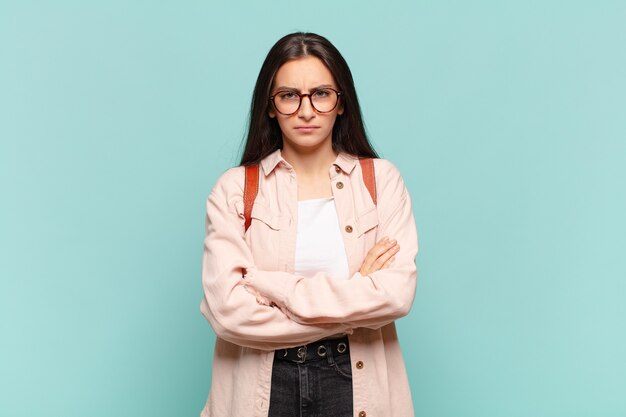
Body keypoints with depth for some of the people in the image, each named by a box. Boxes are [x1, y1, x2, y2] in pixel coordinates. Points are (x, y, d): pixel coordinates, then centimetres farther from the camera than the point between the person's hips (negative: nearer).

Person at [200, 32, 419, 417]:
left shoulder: (382, 180, -3)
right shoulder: (235, 189, -5)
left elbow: (397, 294, -15)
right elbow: (228, 311, -16)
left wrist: (269, 285, -17)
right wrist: (356, 297, -16)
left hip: (357, 381, 1)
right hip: (262, 385, 0)